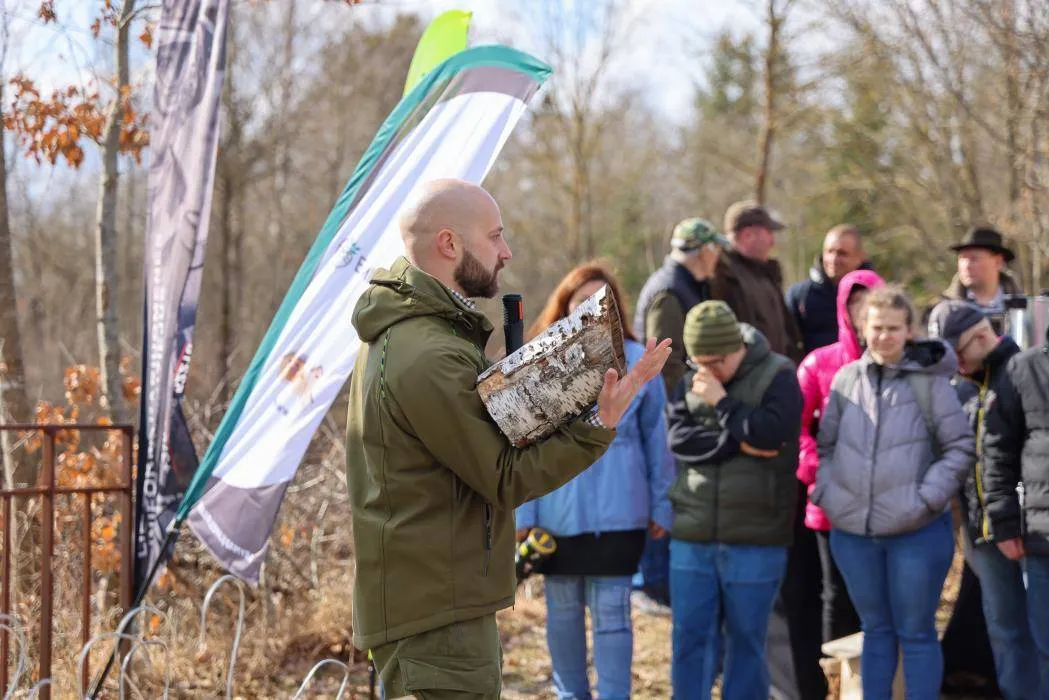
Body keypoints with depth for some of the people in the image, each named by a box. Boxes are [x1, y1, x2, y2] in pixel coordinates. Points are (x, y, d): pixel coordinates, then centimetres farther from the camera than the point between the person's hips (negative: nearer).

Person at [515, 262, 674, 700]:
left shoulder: (639, 362, -1)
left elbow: (656, 438, 5)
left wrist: (660, 505, 6)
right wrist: (523, 512, -3)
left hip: (618, 512, -1)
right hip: (557, 511, 2)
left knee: (611, 611, -2)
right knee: (563, 611, 12)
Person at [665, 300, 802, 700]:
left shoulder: (777, 376, -4)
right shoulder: (689, 381, 8)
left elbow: (772, 435, -18)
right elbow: (678, 438, -5)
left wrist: (722, 402, -12)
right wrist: (736, 443, -15)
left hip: (755, 540, -3)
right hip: (691, 537, 4)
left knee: (746, 638, 6)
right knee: (690, 636, 6)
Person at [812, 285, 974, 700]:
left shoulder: (930, 381, -6)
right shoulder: (845, 379, 5)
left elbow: (960, 447, -5)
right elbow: (825, 445, 14)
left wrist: (927, 499, -13)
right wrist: (826, 493, 1)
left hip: (917, 531, -4)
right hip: (852, 531, 4)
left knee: (916, 633, 4)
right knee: (876, 630, 16)